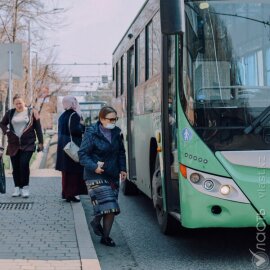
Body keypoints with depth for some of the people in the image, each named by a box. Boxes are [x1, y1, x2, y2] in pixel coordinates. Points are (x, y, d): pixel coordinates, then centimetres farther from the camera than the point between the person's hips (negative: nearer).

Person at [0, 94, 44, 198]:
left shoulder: (31, 112, 1)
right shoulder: (10, 113, 7)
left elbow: (38, 128, 2)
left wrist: (40, 142, -2)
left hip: (28, 144, -3)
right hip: (13, 145, 3)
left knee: (24, 164, -15)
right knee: (15, 167, 5)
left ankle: (25, 187, -4)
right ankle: (17, 188, 15)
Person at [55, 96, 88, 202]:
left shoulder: (62, 116, 12)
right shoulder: (74, 115, -15)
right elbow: (75, 130, -25)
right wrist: (82, 126, -7)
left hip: (63, 146, 9)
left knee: (66, 171, 15)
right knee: (74, 171, -2)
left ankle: (66, 193, 21)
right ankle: (71, 194, -1)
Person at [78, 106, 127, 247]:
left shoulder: (116, 133, 7)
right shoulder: (92, 133, -10)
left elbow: (121, 152, 20)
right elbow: (82, 154, -9)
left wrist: (122, 169, 8)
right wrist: (94, 167, -22)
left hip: (112, 176, 6)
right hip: (96, 176, -6)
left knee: (111, 209, 6)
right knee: (108, 206, -14)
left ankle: (105, 236, 19)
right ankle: (97, 221, 16)